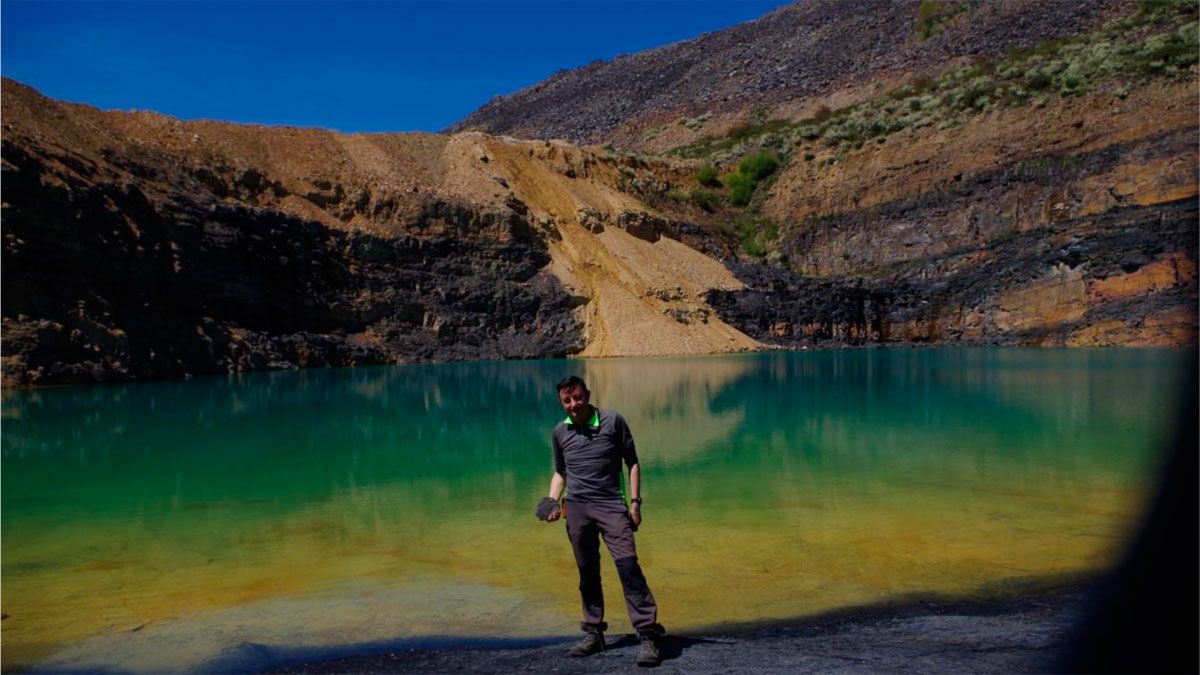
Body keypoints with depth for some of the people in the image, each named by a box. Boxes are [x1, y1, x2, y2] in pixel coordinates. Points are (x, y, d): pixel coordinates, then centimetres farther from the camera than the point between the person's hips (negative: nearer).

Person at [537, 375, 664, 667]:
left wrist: (635, 501, -3)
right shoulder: (560, 431, 9)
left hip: (611, 504, -3)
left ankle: (648, 635, -10)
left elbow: (632, 463, 4)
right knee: (587, 573, 9)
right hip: (576, 508, 4)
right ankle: (593, 634, 21)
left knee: (628, 565, -13)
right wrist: (552, 501, 5)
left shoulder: (613, 421, -1)